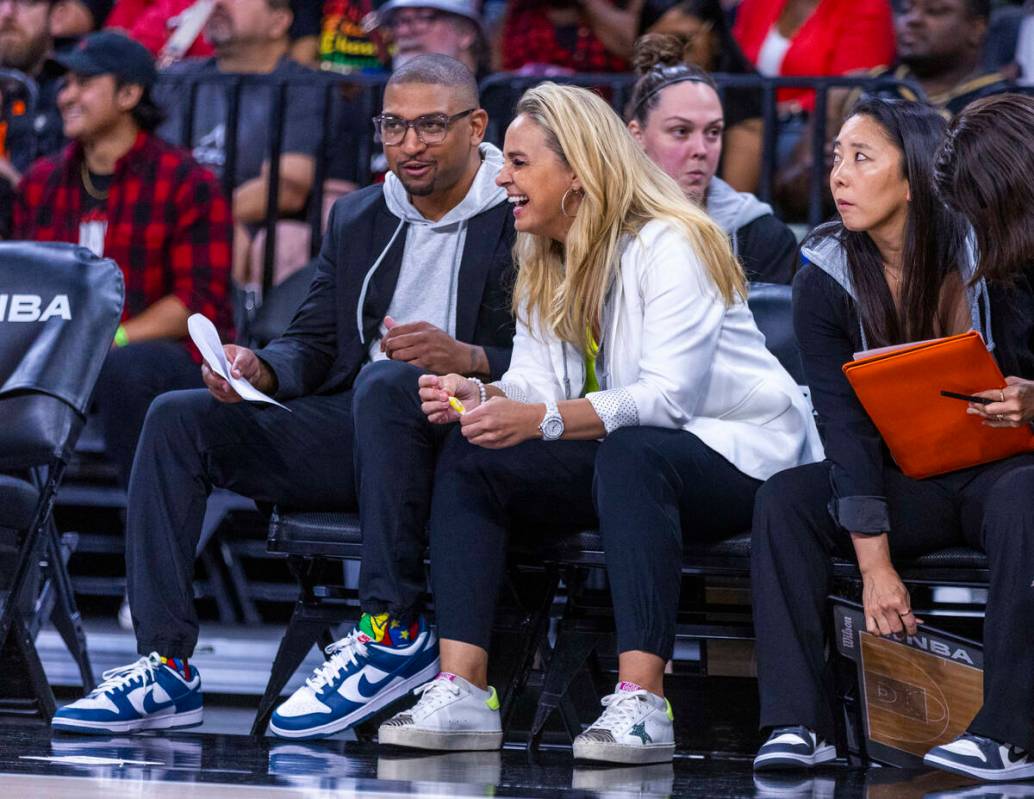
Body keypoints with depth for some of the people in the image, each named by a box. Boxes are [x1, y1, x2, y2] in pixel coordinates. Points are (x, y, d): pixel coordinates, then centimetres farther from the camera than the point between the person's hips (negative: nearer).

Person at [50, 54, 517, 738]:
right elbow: (314, 343, 15)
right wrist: (259, 370, -8)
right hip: (354, 429, 7)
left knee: (385, 383, -39)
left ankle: (393, 631, -32)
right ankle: (165, 664, -18)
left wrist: (466, 358, -29)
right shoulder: (358, 218, 17)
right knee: (178, 418, -9)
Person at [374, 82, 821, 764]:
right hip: (627, 460, 8)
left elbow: (670, 396, -26)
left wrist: (542, 420, -35)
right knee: (468, 454, -12)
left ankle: (642, 702, -46)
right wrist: (479, 396, -21)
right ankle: (463, 690, -25)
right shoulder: (545, 264, 11)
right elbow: (536, 383, 2)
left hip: (740, 454, -8)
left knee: (629, 455, -40)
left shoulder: (669, 245, -16)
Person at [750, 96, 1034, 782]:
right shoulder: (825, 284, -5)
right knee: (784, 500, -21)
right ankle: (797, 724, -27)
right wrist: (874, 563, -21)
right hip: (902, 486, 3)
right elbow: (846, 423, -12)